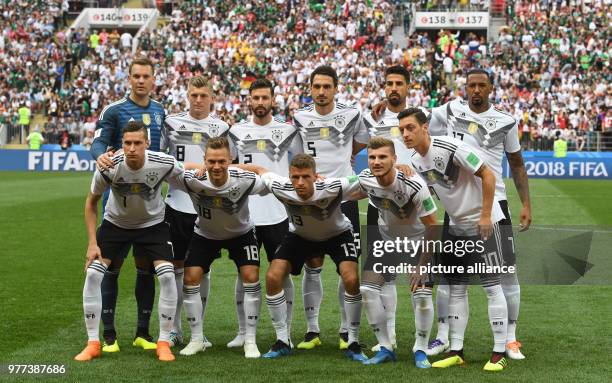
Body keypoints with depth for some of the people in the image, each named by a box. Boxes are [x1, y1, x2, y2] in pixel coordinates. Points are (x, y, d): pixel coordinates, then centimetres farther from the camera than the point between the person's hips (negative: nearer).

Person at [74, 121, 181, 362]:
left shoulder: (164, 164, -27)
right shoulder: (108, 168, -26)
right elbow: (91, 202, -9)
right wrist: (92, 243, -11)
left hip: (153, 223, 0)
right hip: (115, 223, 0)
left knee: (167, 275, -17)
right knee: (93, 274, -14)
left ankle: (163, 343, -2)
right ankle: (93, 343, -1)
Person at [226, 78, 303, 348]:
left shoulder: (287, 131, 3)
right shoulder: (237, 131, 7)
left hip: (279, 212, -1)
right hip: (245, 213, 1)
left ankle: (285, 333, 9)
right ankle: (243, 332, 14)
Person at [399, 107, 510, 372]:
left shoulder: (450, 148, -21)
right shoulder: (416, 163, 3)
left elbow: (488, 176, -19)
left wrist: (485, 216, -19)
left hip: (482, 222, -8)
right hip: (456, 225, 8)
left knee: (492, 286, -5)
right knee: (456, 288, 8)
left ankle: (499, 353, -1)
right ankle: (456, 352, 13)